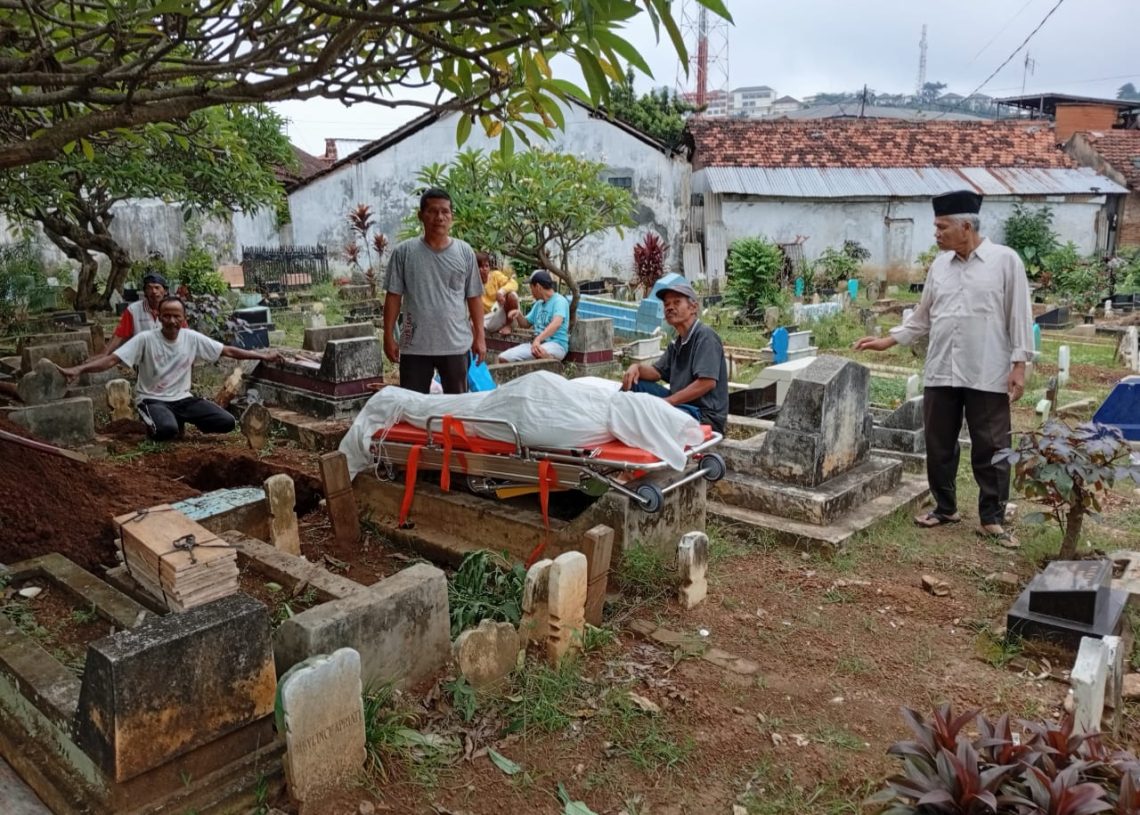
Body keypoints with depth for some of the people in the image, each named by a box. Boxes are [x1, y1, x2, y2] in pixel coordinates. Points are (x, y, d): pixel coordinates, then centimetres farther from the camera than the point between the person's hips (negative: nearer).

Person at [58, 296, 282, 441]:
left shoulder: (192, 338, -2)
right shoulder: (145, 339, -12)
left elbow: (228, 351, 3)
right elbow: (111, 359, -17)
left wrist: (262, 356, 1)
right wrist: (78, 369, -32)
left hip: (183, 398, 4)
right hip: (153, 399, -4)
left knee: (227, 422, -14)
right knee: (166, 430, -38)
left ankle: (180, 422, 12)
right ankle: (154, 425, 3)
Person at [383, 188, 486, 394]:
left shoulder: (465, 252, 2)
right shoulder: (403, 252, -2)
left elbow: (474, 297, 5)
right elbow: (394, 296, 1)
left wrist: (479, 336, 3)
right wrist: (389, 336, -2)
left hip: (456, 344, 1)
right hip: (414, 345, -1)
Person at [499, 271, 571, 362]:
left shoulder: (559, 301, -7)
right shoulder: (538, 304, 20)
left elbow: (556, 323, -26)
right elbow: (526, 324, 30)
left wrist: (538, 339, -41)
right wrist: (519, 315, 6)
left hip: (556, 345, -8)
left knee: (538, 352, -43)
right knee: (504, 358, -8)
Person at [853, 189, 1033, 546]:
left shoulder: (1005, 260, -4)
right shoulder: (939, 265, 9)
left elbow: (1019, 317, -4)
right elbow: (922, 317, 16)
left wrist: (1019, 365, -9)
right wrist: (887, 341, 10)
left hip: (988, 376, -4)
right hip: (941, 374, 5)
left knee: (991, 449, 3)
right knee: (939, 447, 11)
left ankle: (992, 518, 15)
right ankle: (945, 507, 27)